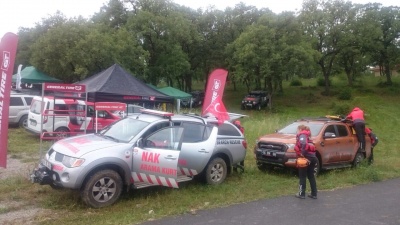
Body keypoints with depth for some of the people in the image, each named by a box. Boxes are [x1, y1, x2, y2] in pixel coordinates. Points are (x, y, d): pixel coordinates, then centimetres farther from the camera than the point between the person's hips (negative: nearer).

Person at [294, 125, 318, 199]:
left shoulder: (302, 135, -7)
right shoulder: (306, 136, 22)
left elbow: (304, 144, -27)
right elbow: (309, 145, 14)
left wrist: (303, 153, -20)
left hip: (306, 158, -9)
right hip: (312, 157, 9)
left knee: (302, 176, 3)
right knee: (311, 176, 15)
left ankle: (302, 194, 9)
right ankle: (314, 194, 19)